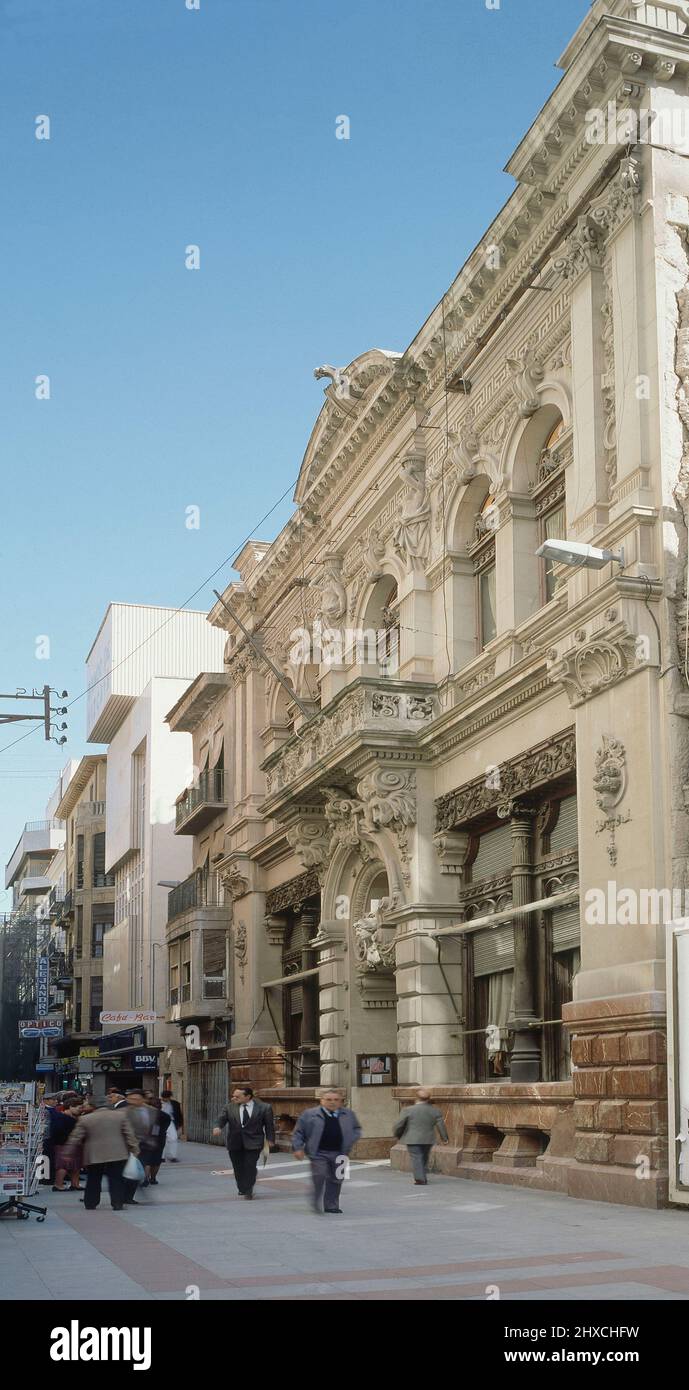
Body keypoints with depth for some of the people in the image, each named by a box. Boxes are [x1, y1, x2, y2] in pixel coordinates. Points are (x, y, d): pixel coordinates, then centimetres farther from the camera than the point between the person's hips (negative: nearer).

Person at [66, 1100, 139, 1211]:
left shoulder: (85, 1119, 3)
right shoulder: (121, 1116, 3)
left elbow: (75, 1138, 2)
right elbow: (129, 1134, 0)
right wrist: (134, 1149, 4)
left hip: (94, 1156, 1)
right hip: (117, 1154, 0)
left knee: (93, 1181, 13)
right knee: (116, 1180, 4)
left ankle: (90, 1204, 14)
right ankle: (117, 1204, -1)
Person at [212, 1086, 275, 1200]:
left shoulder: (263, 1108, -3)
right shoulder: (230, 1107, 3)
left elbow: (269, 1124, 2)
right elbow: (222, 1118, -5)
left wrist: (270, 1139, -2)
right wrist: (218, 1127, -26)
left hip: (253, 1143, -3)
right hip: (235, 1143, 3)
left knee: (250, 1166, -8)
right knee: (238, 1167, 9)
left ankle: (248, 1191, 2)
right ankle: (242, 1189, 28)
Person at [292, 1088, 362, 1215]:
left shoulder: (348, 1114, 9)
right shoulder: (309, 1114, 0)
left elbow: (357, 1129, 18)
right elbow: (298, 1132, 4)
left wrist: (351, 1140, 1)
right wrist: (298, 1147, -4)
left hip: (339, 1154, 3)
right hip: (319, 1152, -3)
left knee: (335, 1180, 8)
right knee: (319, 1178, -8)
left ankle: (331, 1206, 20)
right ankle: (316, 1205, 7)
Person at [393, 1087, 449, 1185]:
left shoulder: (408, 1110, -9)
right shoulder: (434, 1110, -1)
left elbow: (399, 1126, -5)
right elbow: (441, 1125, 4)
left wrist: (398, 1136, 13)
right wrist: (445, 1138, 16)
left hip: (413, 1140, -4)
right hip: (428, 1140, 4)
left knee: (416, 1159, 0)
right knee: (424, 1159, 18)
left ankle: (420, 1179, -9)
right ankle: (423, 1177, 21)